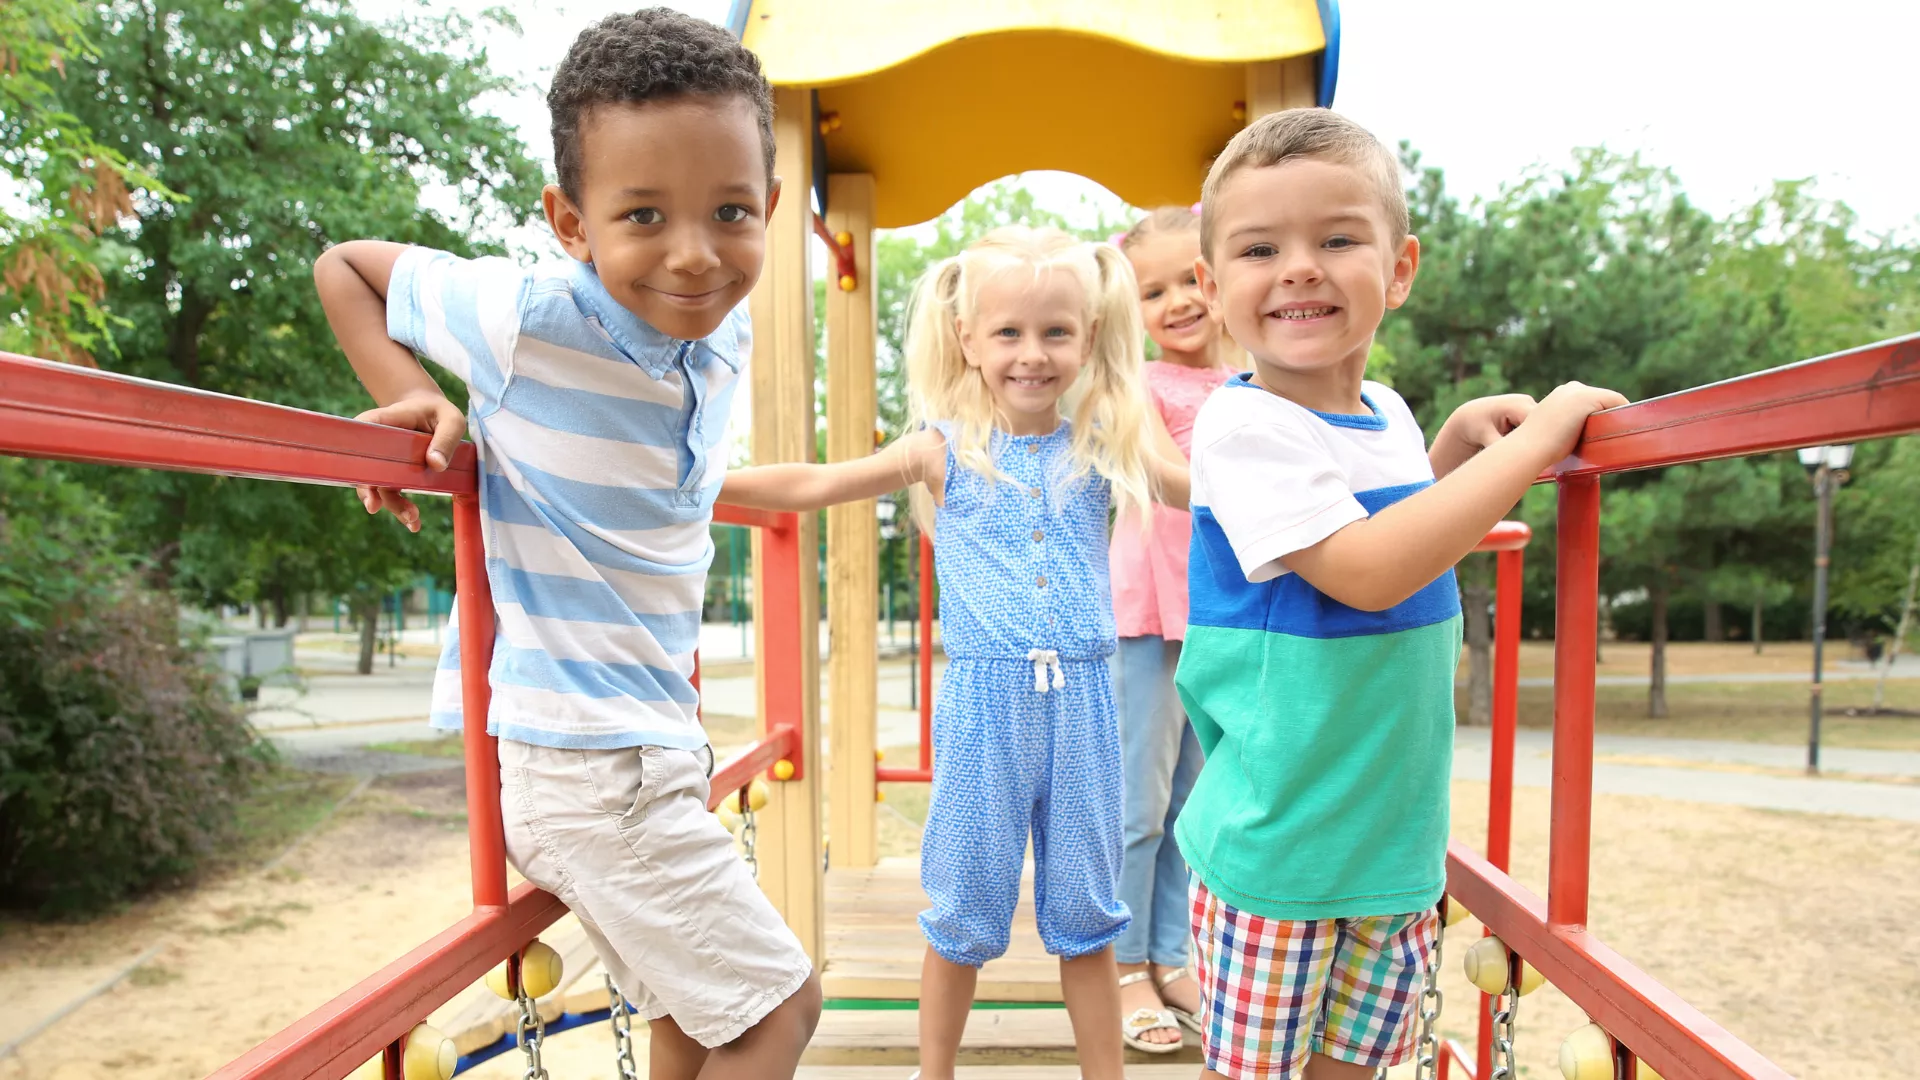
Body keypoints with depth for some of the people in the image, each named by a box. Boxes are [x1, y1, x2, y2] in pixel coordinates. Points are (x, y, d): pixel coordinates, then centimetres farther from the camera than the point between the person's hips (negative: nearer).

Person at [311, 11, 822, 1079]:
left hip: (656, 745, 8)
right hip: (581, 754, -7)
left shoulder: (727, 330, 1)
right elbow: (343, 265, -2)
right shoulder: (528, 315, -18)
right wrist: (415, 403, -14)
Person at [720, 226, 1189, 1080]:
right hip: (984, 700, -1)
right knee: (962, 916, 12)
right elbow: (811, 486, 0)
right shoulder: (947, 449, -1)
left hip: (1082, 703, 1)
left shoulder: (1104, 445, 2)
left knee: (1085, 917, 14)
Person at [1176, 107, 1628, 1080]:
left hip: (1398, 836, 7)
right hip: (1275, 843, -6)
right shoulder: (1242, 425, -18)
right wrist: (1530, 443, -21)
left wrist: (1457, 441, 8)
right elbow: (1365, 571, -28)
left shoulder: (1388, 415, 5)